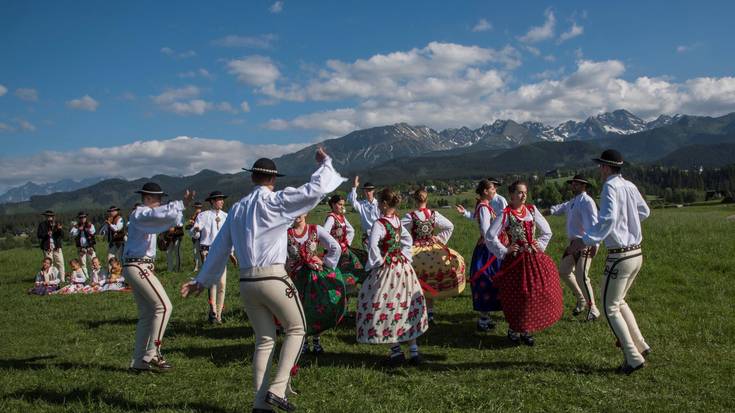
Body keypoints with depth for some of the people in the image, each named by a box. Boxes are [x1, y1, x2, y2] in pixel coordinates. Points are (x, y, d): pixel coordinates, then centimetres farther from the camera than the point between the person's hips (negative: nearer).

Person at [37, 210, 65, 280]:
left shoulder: (57, 224, 10)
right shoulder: (42, 225, 5)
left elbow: (62, 236, 6)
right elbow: (39, 235, -2)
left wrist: (60, 229, -13)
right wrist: (47, 234, -18)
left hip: (57, 247, 2)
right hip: (47, 247, -2)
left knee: (60, 263, 0)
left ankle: (62, 280, 4)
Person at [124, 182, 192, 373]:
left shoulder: (144, 214, 21)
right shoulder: (140, 213, -12)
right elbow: (159, 214, -32)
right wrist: (181, 204, -32)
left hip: (140, 267, 11)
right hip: (137, 267, -11)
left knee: (146, 314, 10)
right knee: (163, 306, -12)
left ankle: (139, 361, 13)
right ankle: (151, 355, -8)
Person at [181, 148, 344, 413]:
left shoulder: (237, 208, 14)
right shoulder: (276, 201, -5)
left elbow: (219, 248, 19)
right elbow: (315, 190, -12)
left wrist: (201, 281, 26)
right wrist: (325, 163, 5)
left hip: (246, 282, 6)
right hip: (273, 278, -6)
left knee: (264, 339, 16)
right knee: (296, 329, 12)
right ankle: (277, 389, 1)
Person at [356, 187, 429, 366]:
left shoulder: (379, 223, -17)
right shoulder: (397, 221, 6)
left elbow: (372, 245, -30)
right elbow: (408, 240, 18)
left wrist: (375, 263, -15)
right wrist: (404, 257, 15)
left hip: (387, 270, -7)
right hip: (403, 267, 7)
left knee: (386, 309, 3)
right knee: (407, 306, 13)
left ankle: (396, 351, 6)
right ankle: (414, 350, 19)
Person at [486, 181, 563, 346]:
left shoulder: (532, 210, 7)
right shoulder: (506, 214, -9)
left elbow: (547, 232, 17)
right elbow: (490, 236, -14)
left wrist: (539, 246, 7)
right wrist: (504, 251, -11)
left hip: (534, 259, 5)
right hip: (515, 260, -5)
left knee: (535, 294, 8)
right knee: (516, 296, 1)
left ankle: (526, 330, 23)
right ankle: (513, 330, 21)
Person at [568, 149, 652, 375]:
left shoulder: (610, 187, -16)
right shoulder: (630, 186, 8)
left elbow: (608, 219, -31)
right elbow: (644, 211, 25)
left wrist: (586, 240, -32)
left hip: (619, 257, -8)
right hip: (636, 253, 8)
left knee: (610, 308, 4)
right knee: (618, 301, 24)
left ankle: (634, 358, 6)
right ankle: (640, 346, 23)